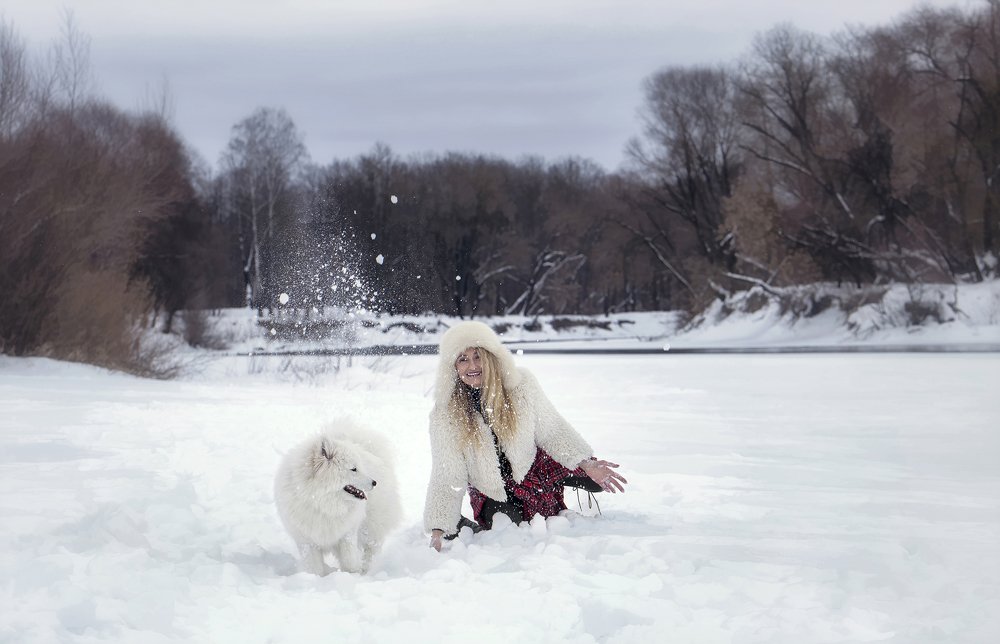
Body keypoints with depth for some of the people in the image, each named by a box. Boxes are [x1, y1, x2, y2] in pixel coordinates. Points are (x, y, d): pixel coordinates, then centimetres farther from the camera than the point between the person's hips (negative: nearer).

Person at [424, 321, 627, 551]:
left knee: (595, 480, -12)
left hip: (532, 465, 2)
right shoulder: (445, 415, -20)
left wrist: (586, 464, -18)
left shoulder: (520, 383, -18)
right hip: (490, 488, -2)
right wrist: (438, 532, -27)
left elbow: (550, 430, -7)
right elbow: (447, 478, -17)